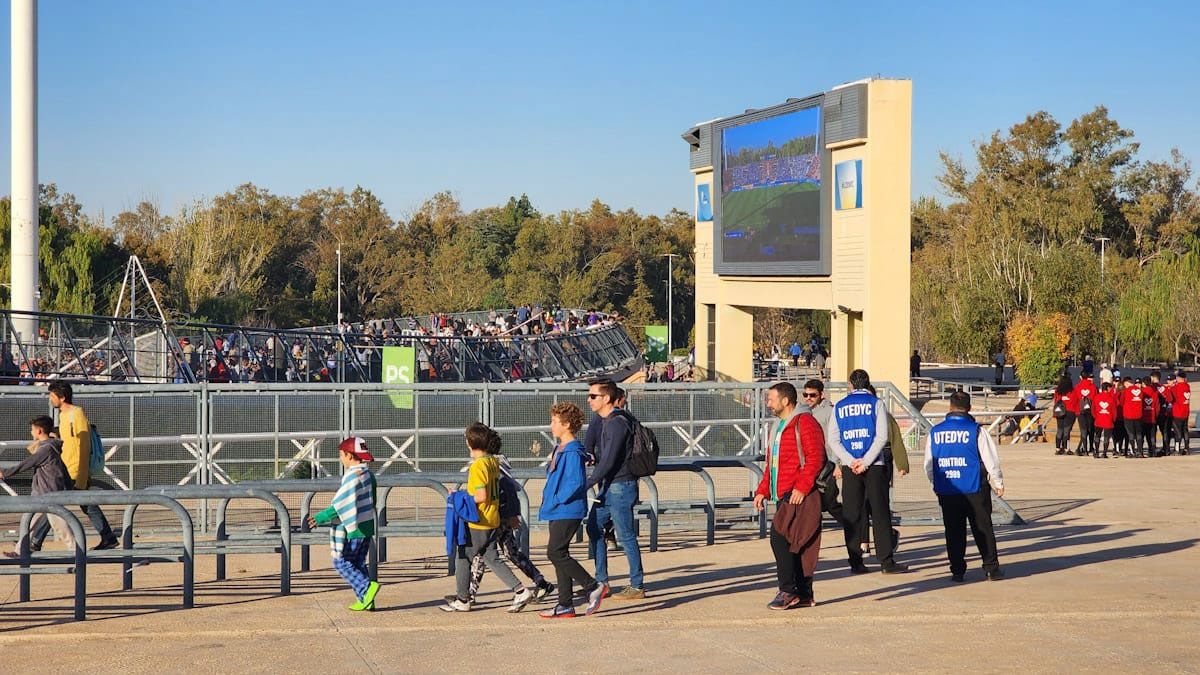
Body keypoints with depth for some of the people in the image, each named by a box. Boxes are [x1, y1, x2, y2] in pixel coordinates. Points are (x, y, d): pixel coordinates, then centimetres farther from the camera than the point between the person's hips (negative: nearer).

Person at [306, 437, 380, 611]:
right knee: (358, 563, 14)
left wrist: (321, 518, -19)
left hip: (352, 528, -9)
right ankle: (366, 600, 10)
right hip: (367, 526, 9)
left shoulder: (352, 475, -18)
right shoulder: (368, 474, 10)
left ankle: (367, 587, -12)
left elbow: (341, 505, -22)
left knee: (341, 562, 1)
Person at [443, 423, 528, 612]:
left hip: (477, 524, -8)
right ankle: (520, 591, 2)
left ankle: (462, 600, 16)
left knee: (462, 558, 8)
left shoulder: (477, 466, -19)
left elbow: (481, 496, -23)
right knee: (492, 559, 12)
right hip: (493, 521, 8)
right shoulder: (493, 462, 7)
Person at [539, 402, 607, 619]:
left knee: (556, 553, -12)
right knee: (559, 555, 10)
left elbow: (576, 483, -24)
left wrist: (556, 500, -17)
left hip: (568, 511, -10)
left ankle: (593, 586, -4)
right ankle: (565, 605, 14)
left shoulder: (573, 452, -16)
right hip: (558, 512, 10)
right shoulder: (559, 450, 15)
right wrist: (548, 500, 11)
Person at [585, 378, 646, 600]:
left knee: (626, 536, -3)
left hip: (620, 487, -10)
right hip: (608, 486, 10)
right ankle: (601, 581, 18)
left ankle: (637, 586, 5)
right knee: (594, 528, 12)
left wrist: (586, 485, -20)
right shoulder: (604, 422, 13)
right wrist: (598, 482, 16)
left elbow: (608, 461, -22)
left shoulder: (617, 423, -18)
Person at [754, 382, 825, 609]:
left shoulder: (804, 422, -9)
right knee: (797, 546, 10)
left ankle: (787, 591, -11)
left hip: (800, 496, -9)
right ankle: (804, 595, 13)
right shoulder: (776, 427, 22)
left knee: (779, 538, -16)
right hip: (783, 496, 9)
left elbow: (815, 458, -17)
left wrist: (801, 487, -23)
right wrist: (763, 490, 16)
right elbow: (771, 464, 27)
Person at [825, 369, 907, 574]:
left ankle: (856, 563, 3)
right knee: (881, 512, 0)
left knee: (852, 515, 5)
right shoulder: (876, 403, 1)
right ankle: (887, 562, -3)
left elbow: (832, 438, 2)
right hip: (874, 466, -2)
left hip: (849, 468, 2)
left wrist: (850, 462, -6)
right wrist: (866, 462, -10)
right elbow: (882, 436, -9)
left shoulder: (839, 407, 9)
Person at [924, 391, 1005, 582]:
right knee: (983, 529, 7)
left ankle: (957, 571, 9)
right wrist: (998, 484, 11)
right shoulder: (976, 430, -8)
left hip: (946, 492, 2)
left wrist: (937, 485, 24)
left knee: (953, 531, 9)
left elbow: (928, 465, 8)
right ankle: (991, 568, 9)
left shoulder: (935, 432, 1)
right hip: (974, 490, -2)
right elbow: (991, 459, -3)